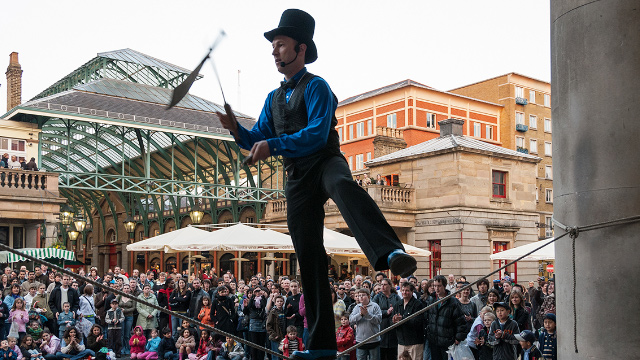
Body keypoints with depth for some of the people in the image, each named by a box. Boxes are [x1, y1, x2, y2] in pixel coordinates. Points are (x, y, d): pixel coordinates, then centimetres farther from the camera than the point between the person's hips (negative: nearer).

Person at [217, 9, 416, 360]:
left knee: (344, 187, -43)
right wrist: (235, 128, -1)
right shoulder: (274, 98, 20)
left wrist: (273, 144, -25)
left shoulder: (316, 86, -3)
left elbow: (317, 134, -17)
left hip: (325, 163, -6)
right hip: (297, 179, 6)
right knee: (309, 259, 2)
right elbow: (257, 140, 19)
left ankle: (391, 253, -67)